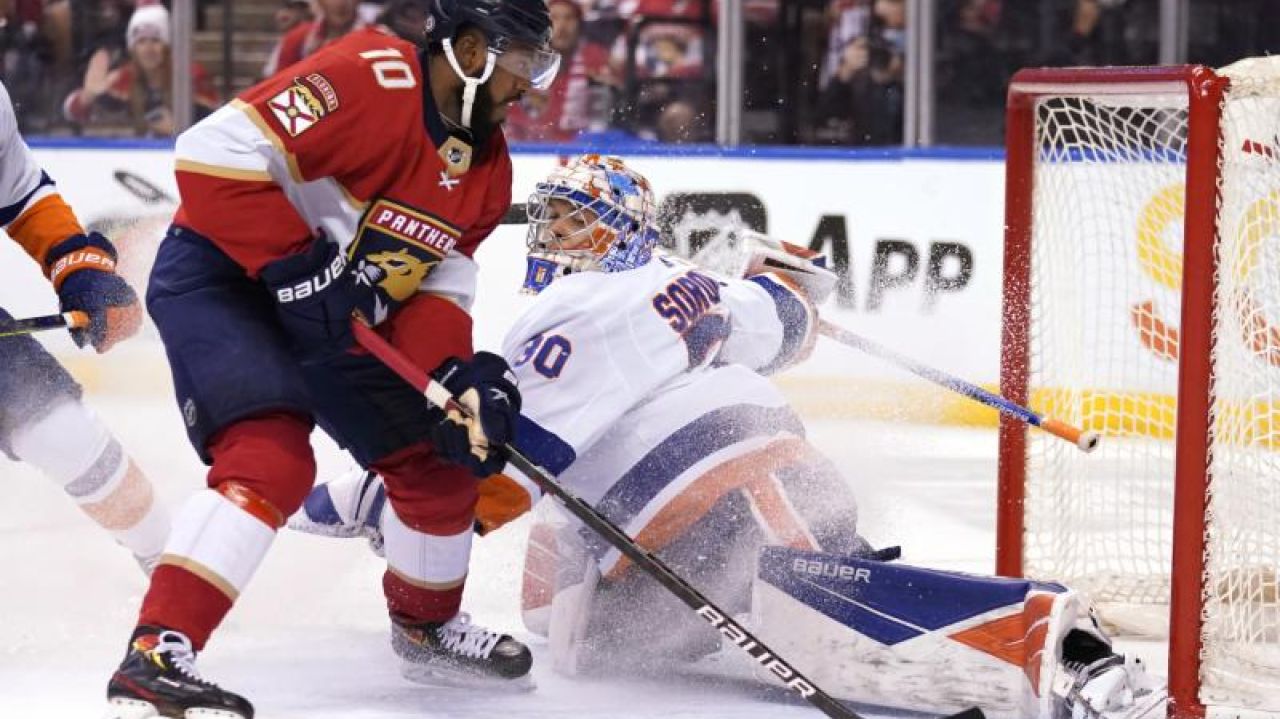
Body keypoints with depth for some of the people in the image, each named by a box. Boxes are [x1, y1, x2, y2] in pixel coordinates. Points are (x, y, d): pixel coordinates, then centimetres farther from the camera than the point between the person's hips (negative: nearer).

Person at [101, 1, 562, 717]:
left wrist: (462, 374, -12)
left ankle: (429, 623, 37)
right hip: (220, 278, -9)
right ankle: (154, 655, -30)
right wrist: (298, 267, -29)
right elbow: (216, 153, -29)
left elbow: (437, 284, 6)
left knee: (440, 459, 11)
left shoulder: (487, 164, 4)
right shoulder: (374, 79, -24)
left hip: (337, 317, 9)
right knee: (273, 460, -28)